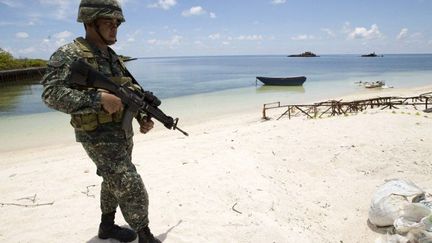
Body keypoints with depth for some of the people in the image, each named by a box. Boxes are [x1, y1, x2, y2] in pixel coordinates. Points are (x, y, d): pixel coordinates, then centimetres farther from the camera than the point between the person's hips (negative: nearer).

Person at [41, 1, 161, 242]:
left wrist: (143, 117, 1)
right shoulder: (70, 55, -13)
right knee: (131, 188, -8)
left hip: (123, 132, 8)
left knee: (114, 182, 20)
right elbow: (52, 93, -24)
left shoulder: (113, 57, 11)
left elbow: (131, 91, 15)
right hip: (99, 136, -8)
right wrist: (99, 99, -32)